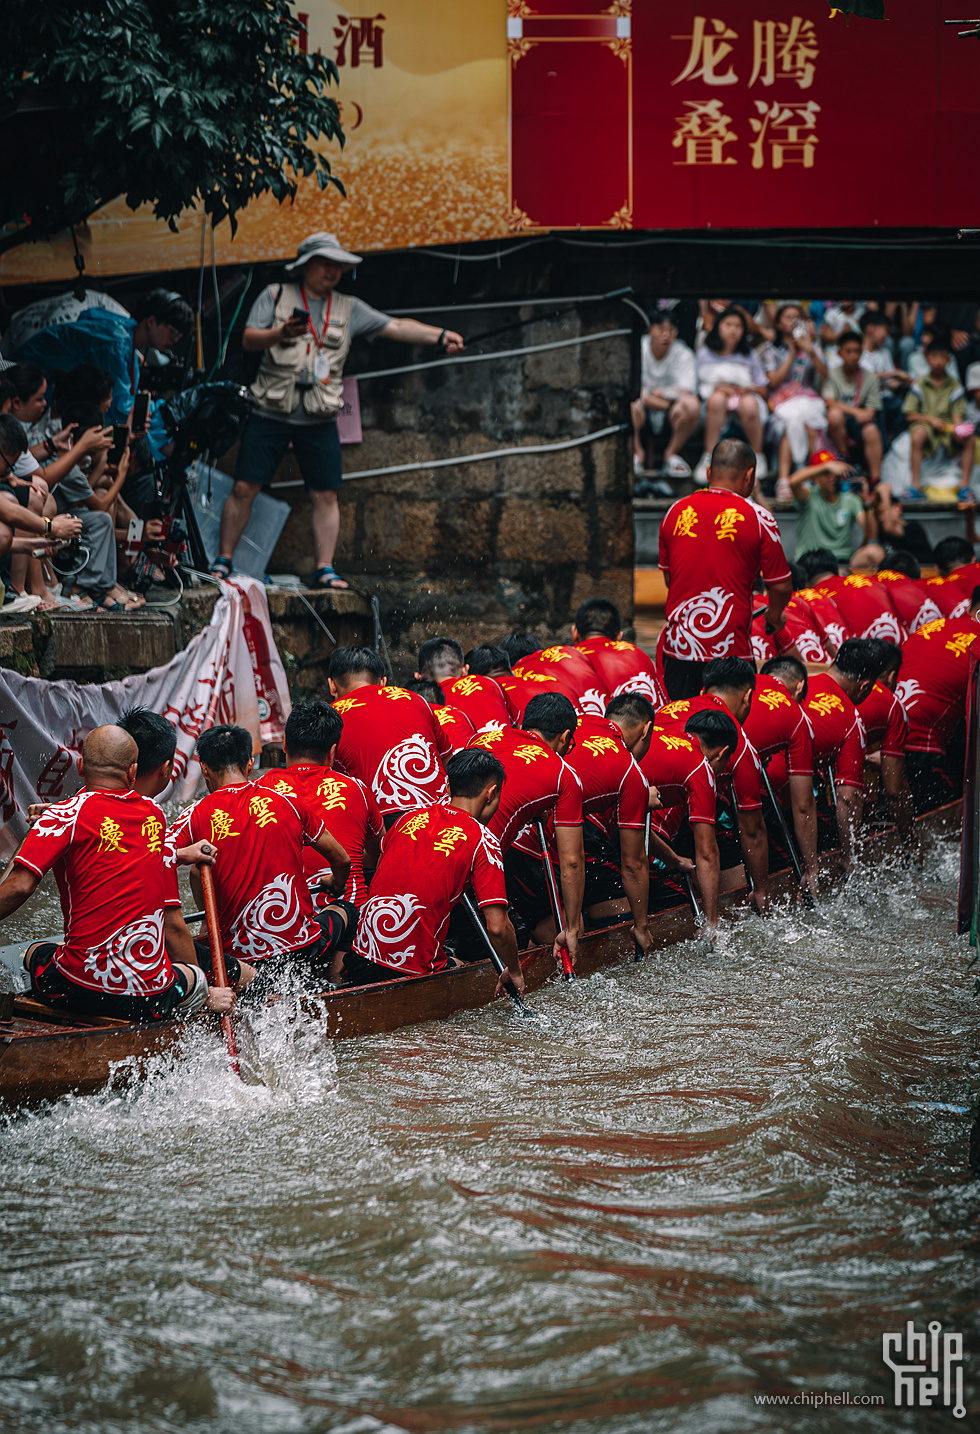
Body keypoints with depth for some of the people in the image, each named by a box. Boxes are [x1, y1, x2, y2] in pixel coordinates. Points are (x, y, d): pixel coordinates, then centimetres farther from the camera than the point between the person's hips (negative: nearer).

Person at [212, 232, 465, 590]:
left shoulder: (349, 309, 10)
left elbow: (395, 326, 4)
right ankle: (223, 560, 8)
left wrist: (440, 336, -8)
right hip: (271, 414, -2)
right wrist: (280, 334, -25)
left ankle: (325, 569, 4)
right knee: (244, 488, -2)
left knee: (325, 495, -2)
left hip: (319, 421, 2)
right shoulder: (275, 296, 4)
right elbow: (249, 340, -5)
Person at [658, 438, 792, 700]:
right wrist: (774, 617, 21)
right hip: (730, 649, -4)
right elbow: (781, 587, 0)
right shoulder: (758, 518, -5)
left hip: (677, 648, 4)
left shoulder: (675, 512, 7)